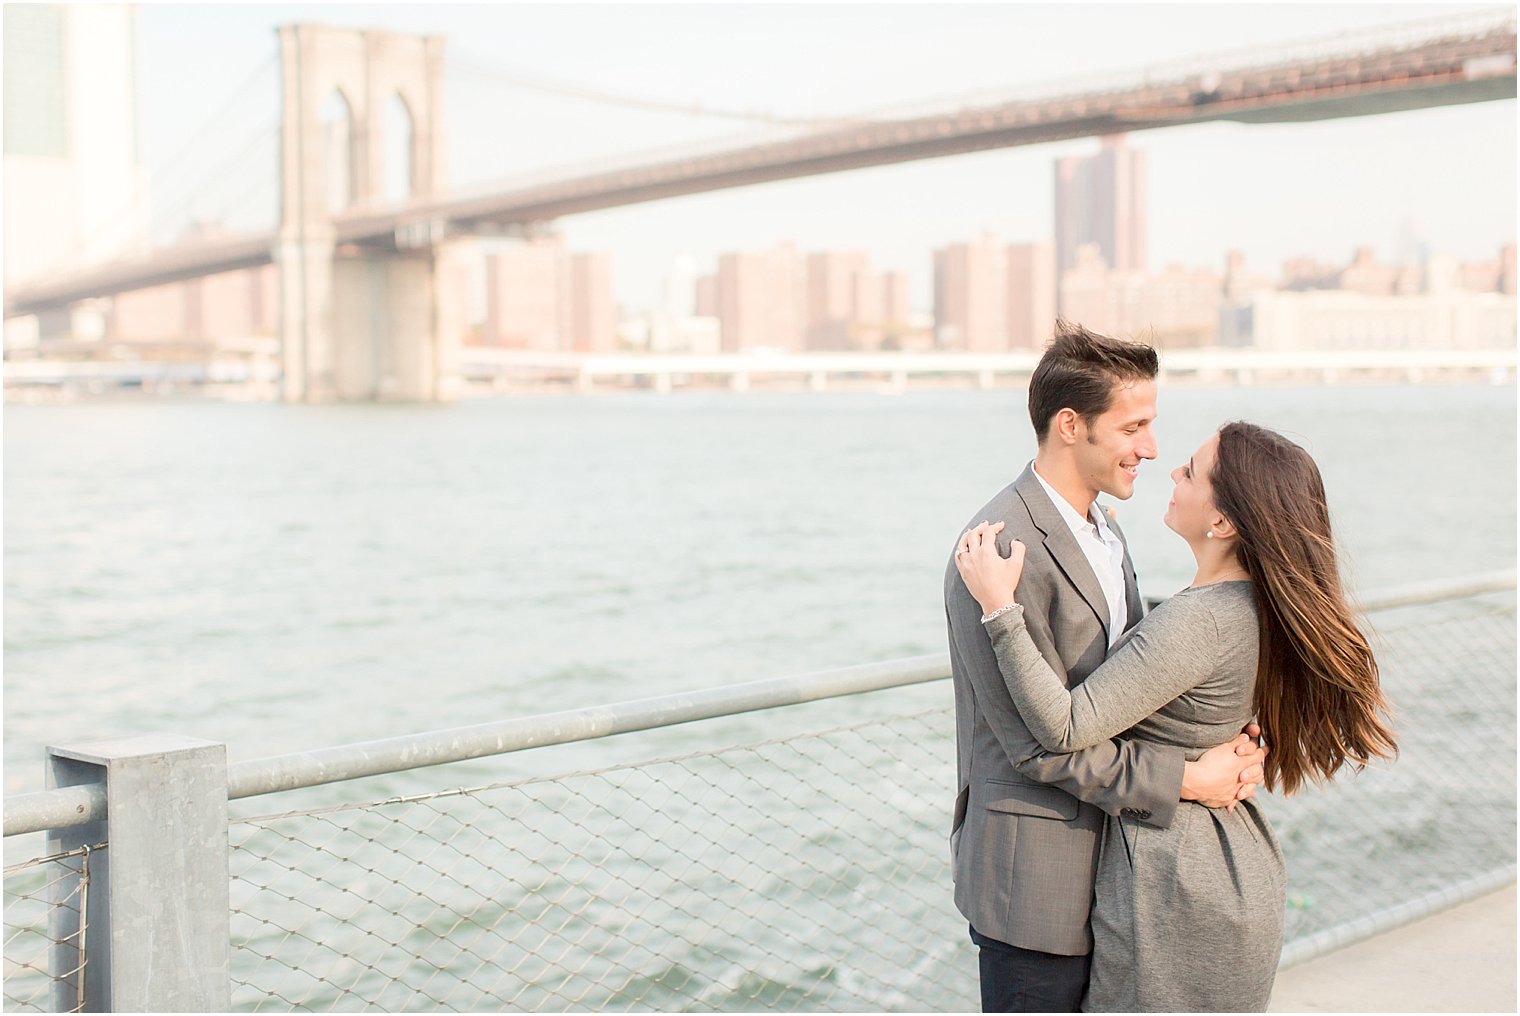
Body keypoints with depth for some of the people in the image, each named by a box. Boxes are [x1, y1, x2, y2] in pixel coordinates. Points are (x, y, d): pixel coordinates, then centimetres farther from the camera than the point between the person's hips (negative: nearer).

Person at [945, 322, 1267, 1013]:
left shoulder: (1103, 535, 10)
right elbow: (1041, 741, -23)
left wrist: (1225, 745, -6)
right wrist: (1183, 779, -17)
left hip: (1105, 857, 9)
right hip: (1035, 877, -9)